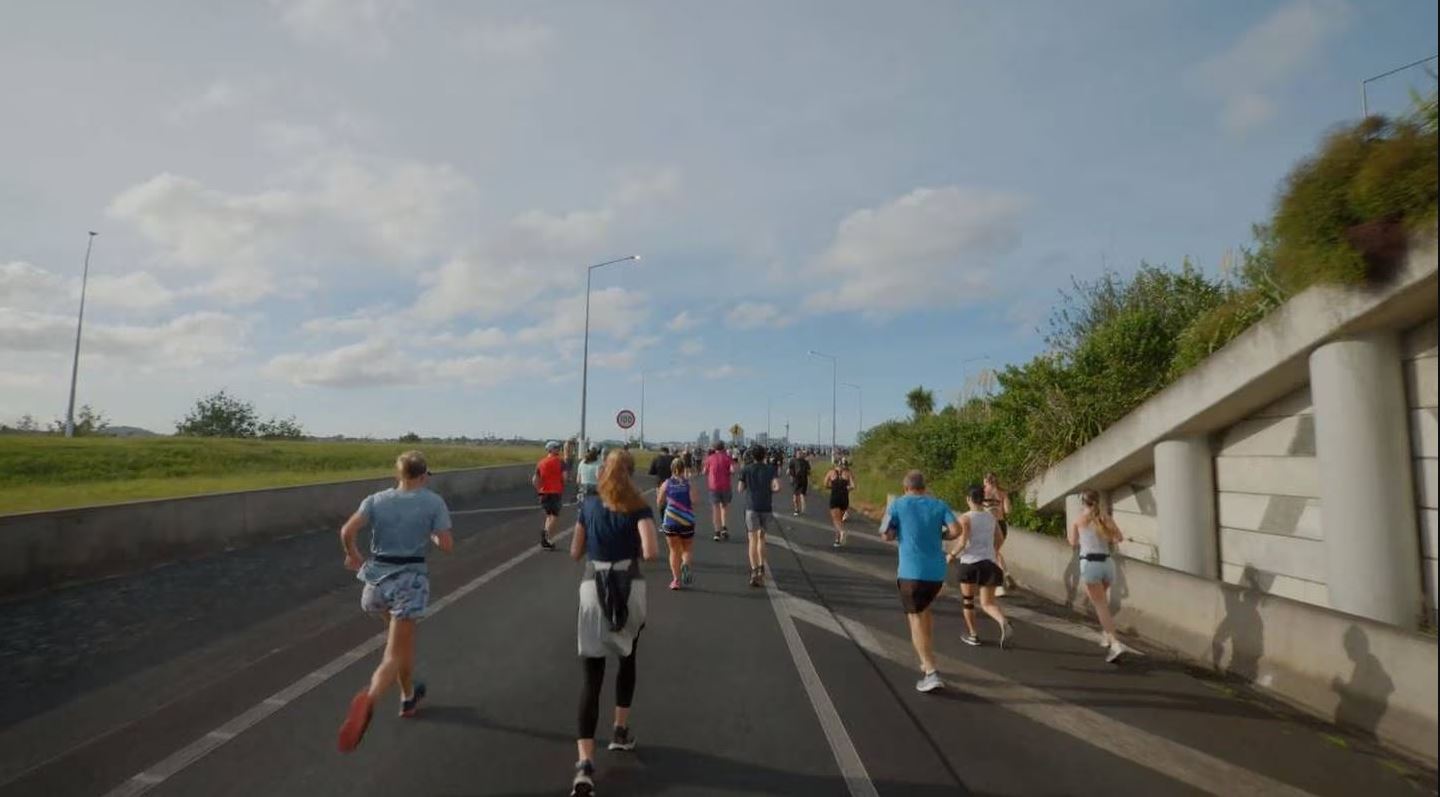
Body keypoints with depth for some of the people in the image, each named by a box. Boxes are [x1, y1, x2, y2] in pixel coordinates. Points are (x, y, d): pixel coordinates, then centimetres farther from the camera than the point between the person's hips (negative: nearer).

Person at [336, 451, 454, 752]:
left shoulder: (377, 499, 1)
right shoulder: (433, 502, -6)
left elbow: (347, 531, -10)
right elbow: (447, 545, -10)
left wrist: (352, 555, 8)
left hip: (377, 576, 4)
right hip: (410, 578, -4)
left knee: (403, 637, 28)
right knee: (395, 654, -2)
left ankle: (409, 696, 41)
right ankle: (369, 698, -31)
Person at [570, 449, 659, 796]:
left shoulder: (589, 505, 5)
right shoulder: (639, 508, -4)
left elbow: (575, 553, 10)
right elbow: (649, 552, -17)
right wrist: (633, 549, 5)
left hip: (593, 589, 1)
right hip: (630, 589, -1)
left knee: (591, 675, 0)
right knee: (627, 659, 25)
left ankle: (585, 763, -11)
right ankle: (620, 731, 37)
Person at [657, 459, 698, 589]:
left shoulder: (666, 483, 2)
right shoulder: (689, 483, -2)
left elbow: (659, 504, 7)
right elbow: (694, 501, -13)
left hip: (670, 521, 1)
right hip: (687, 521, -1)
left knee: (674, 551, 14)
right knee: (687, 550, 14)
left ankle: (676, 579, 9)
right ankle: (685, 565, -16)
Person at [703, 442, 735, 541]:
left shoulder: (710, 458, 2)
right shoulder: (727, 457, -1)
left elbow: (705, 472, 9)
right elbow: (733, 470, -14)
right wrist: (727, 471, 6)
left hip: (713, 486, 0)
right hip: (725, 486, 0)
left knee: (715, 509, 5)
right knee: (725, 506, 18)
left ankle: (717, 532, 1)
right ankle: (725, 528, 5)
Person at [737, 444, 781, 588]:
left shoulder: (746, 469, 2)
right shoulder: (770, 469, 1)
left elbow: (741, 489, 7)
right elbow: (777, 487, -12)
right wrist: (770, 490, 9)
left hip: (751, 507, -1)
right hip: (766, 507, 1)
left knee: (753, 540, -3)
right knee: (761, 537, 21)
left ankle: (754, 571, -17)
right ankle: (761, 568, 14)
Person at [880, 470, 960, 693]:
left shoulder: (898, 504, -1)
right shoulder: (939, 504, 6)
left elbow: (887, 535, -4)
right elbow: (956, 530, -6)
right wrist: (939, 535, 13)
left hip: (911, 572, -4)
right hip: (937, 571, 4)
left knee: (916, 619, 0)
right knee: (924, 610, 26)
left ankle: (931, 673, -10)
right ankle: (927, 661, 29)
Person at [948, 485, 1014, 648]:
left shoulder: (965, 518, -8)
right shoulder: (992, 518, 9)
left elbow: (962, 543, -16)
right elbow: (1000, 540, 18)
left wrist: (952, 555, 1)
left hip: (970, 563, -4)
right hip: (989, 563, 4)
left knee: (967, 600, 17)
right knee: (987, 603, 7)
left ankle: (973, 635, 23)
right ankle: (1004, 623, -23)